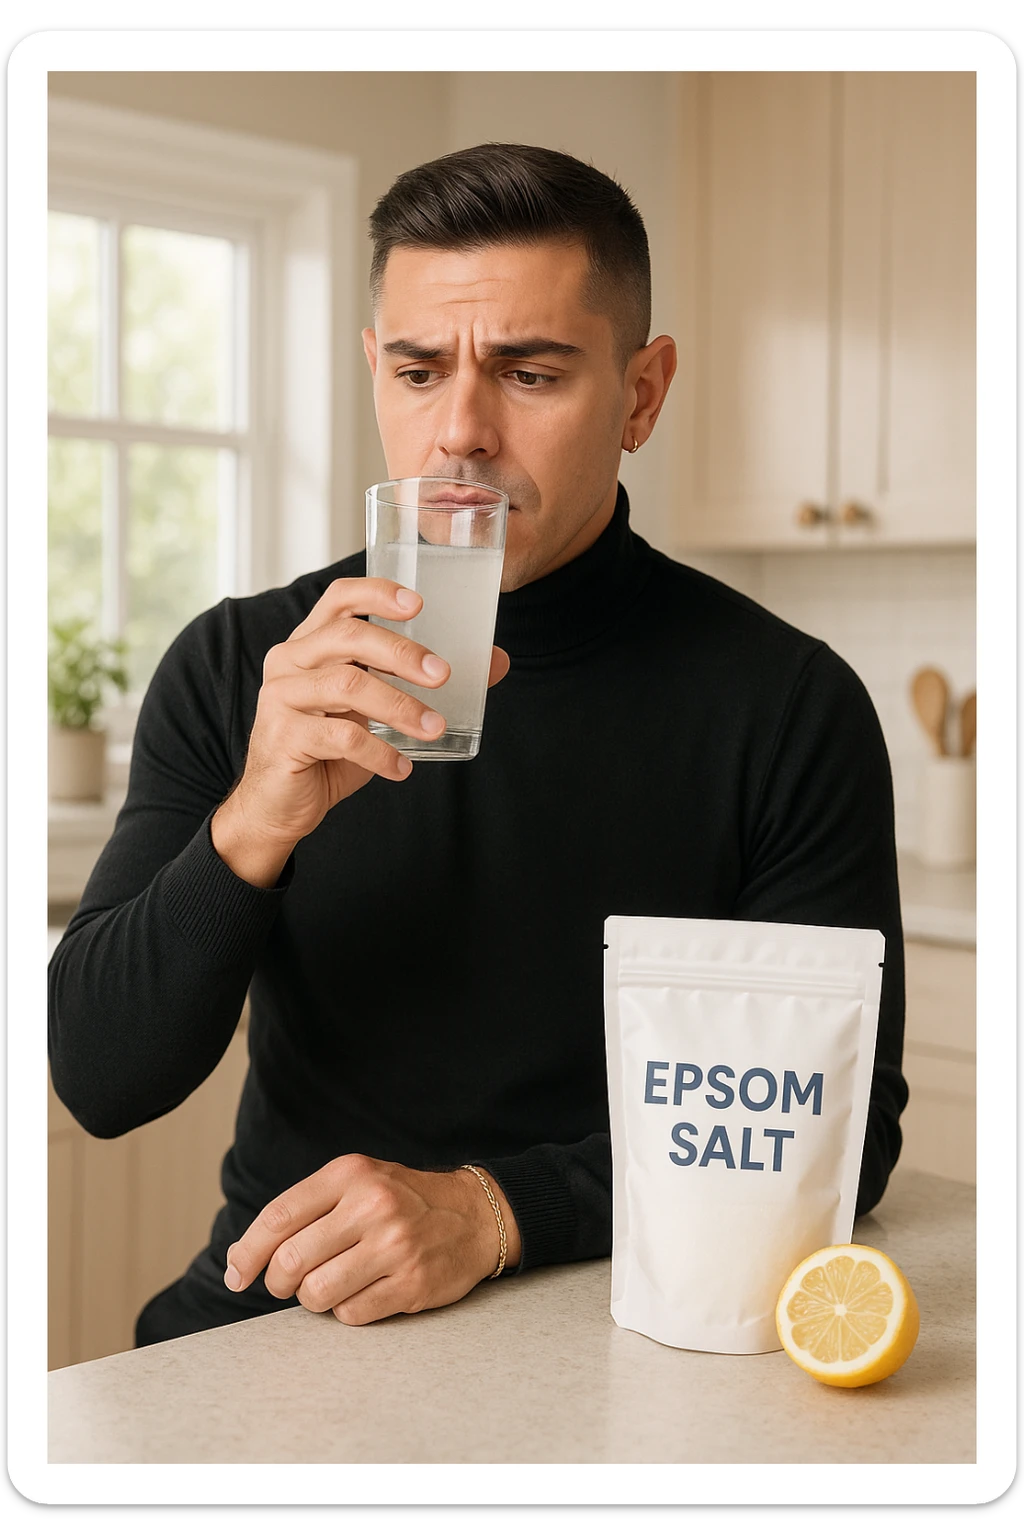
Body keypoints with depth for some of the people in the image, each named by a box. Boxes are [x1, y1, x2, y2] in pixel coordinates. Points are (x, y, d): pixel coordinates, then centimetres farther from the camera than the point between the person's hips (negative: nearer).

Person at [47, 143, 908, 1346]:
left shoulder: (789, 707, -7)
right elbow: (99, 1083, -4)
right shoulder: (236, 669, 0)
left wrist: (495, 1210, -19)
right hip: (275, 1319, 1)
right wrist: (255, 826, -23)